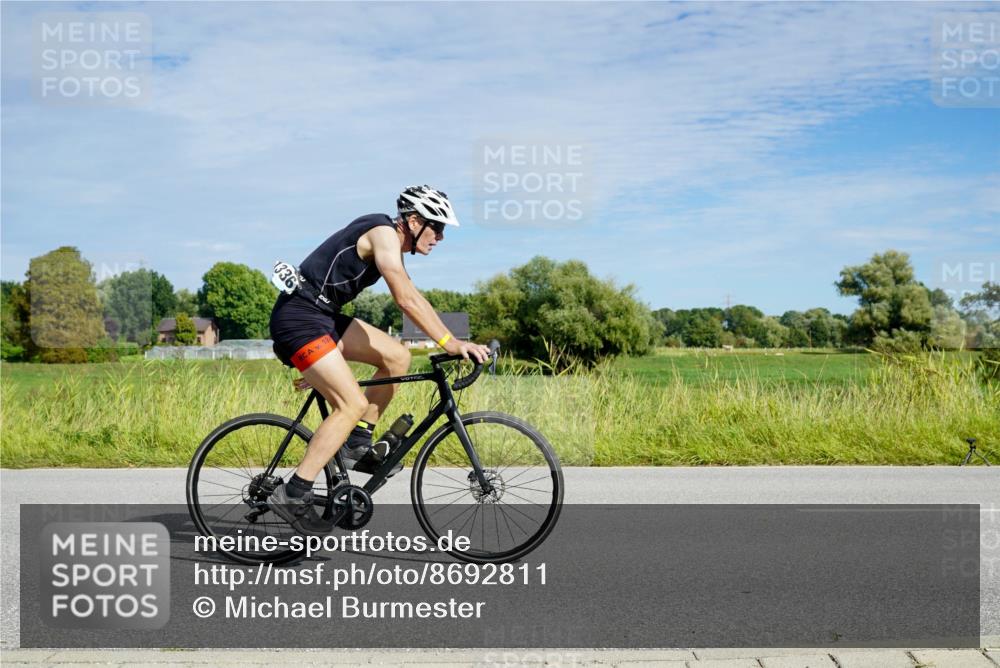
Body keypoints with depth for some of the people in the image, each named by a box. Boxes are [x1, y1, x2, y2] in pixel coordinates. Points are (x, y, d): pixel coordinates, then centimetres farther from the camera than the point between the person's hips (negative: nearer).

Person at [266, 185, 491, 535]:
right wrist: (450, 343, -24)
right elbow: (405, 299, -23)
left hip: (323, 316, 10)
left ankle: (358, 445, 11)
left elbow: (415, 298, 19)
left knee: (397, 357, 6)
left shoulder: (391, 245, 16)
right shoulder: (383, 232, -14)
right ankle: (292, 494, -12)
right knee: (353, 404, -16)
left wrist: (455, 342, 12)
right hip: (299, 317, -10)